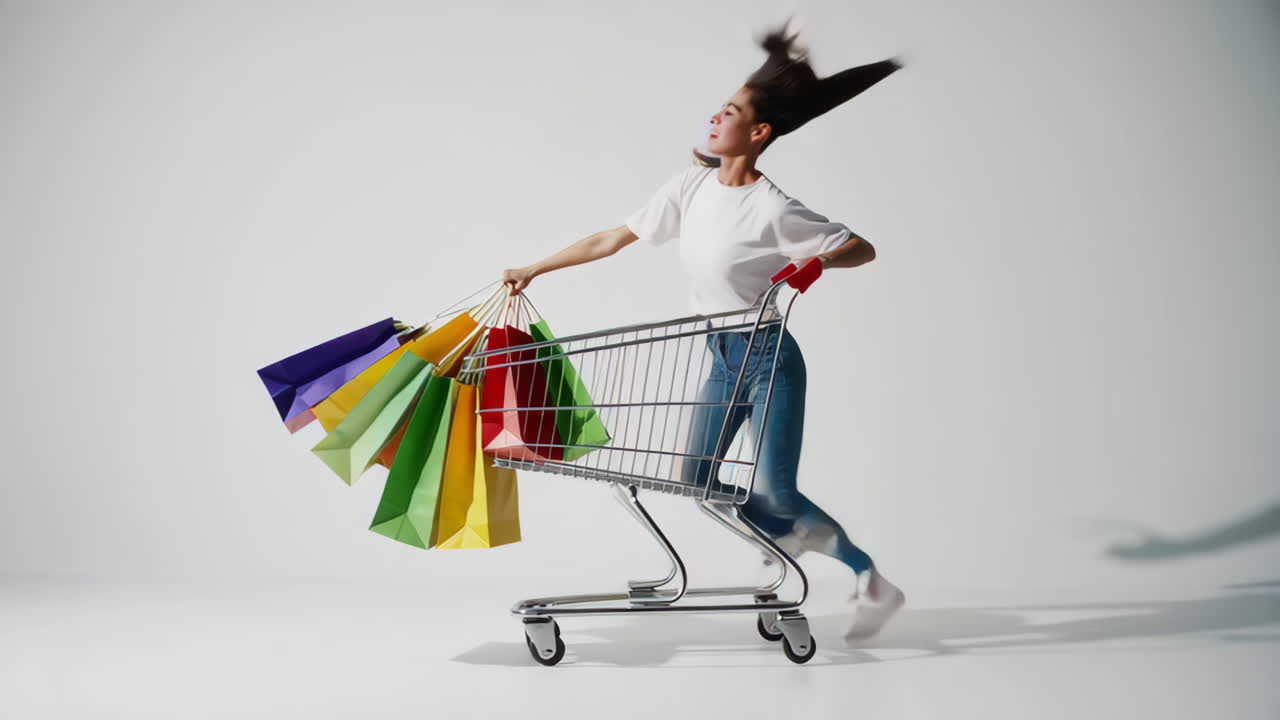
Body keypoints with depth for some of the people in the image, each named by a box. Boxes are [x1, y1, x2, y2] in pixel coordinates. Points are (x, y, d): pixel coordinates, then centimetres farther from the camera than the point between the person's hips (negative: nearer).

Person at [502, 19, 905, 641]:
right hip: (723, 358, 7)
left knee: (773, 490, -10)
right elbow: (613, 239, 5)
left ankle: (871, 581, 9)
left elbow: (862, 249, -11)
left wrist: (816, 260, -31)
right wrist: (534, 270, 7)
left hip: (769, 359, -7)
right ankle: (797, 534, 29)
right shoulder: (693, 183, 0)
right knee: (696, 477, 8)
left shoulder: (772, 209, -17)